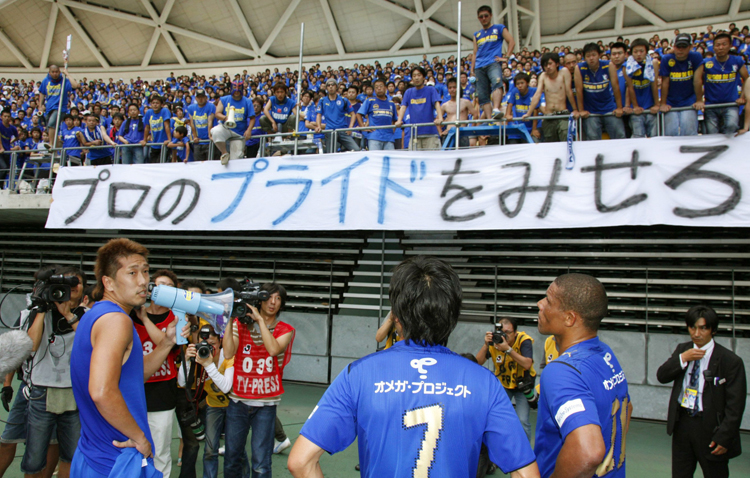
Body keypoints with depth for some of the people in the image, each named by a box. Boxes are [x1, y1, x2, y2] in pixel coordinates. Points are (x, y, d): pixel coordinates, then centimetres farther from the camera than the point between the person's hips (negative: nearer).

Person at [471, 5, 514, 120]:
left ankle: (496, 110, -51)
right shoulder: (477, 35, 25)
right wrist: (472, 70, 13)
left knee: (497, 82, -34)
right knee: (482, 95, -5)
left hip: (493, 62, -5)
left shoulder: (499, 28, 15)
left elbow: (512, 42, 8)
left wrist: (506, 57, -4)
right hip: (479, 66, 5)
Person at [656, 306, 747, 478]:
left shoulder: (730, 361, -11)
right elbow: (661, 376, -2)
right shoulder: (682, 349, 5)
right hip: (682, 423, 4)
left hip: (710, 428, -4)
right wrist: (682, 358, -17)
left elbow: (735, 406, -10)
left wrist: (723, 437, -14)